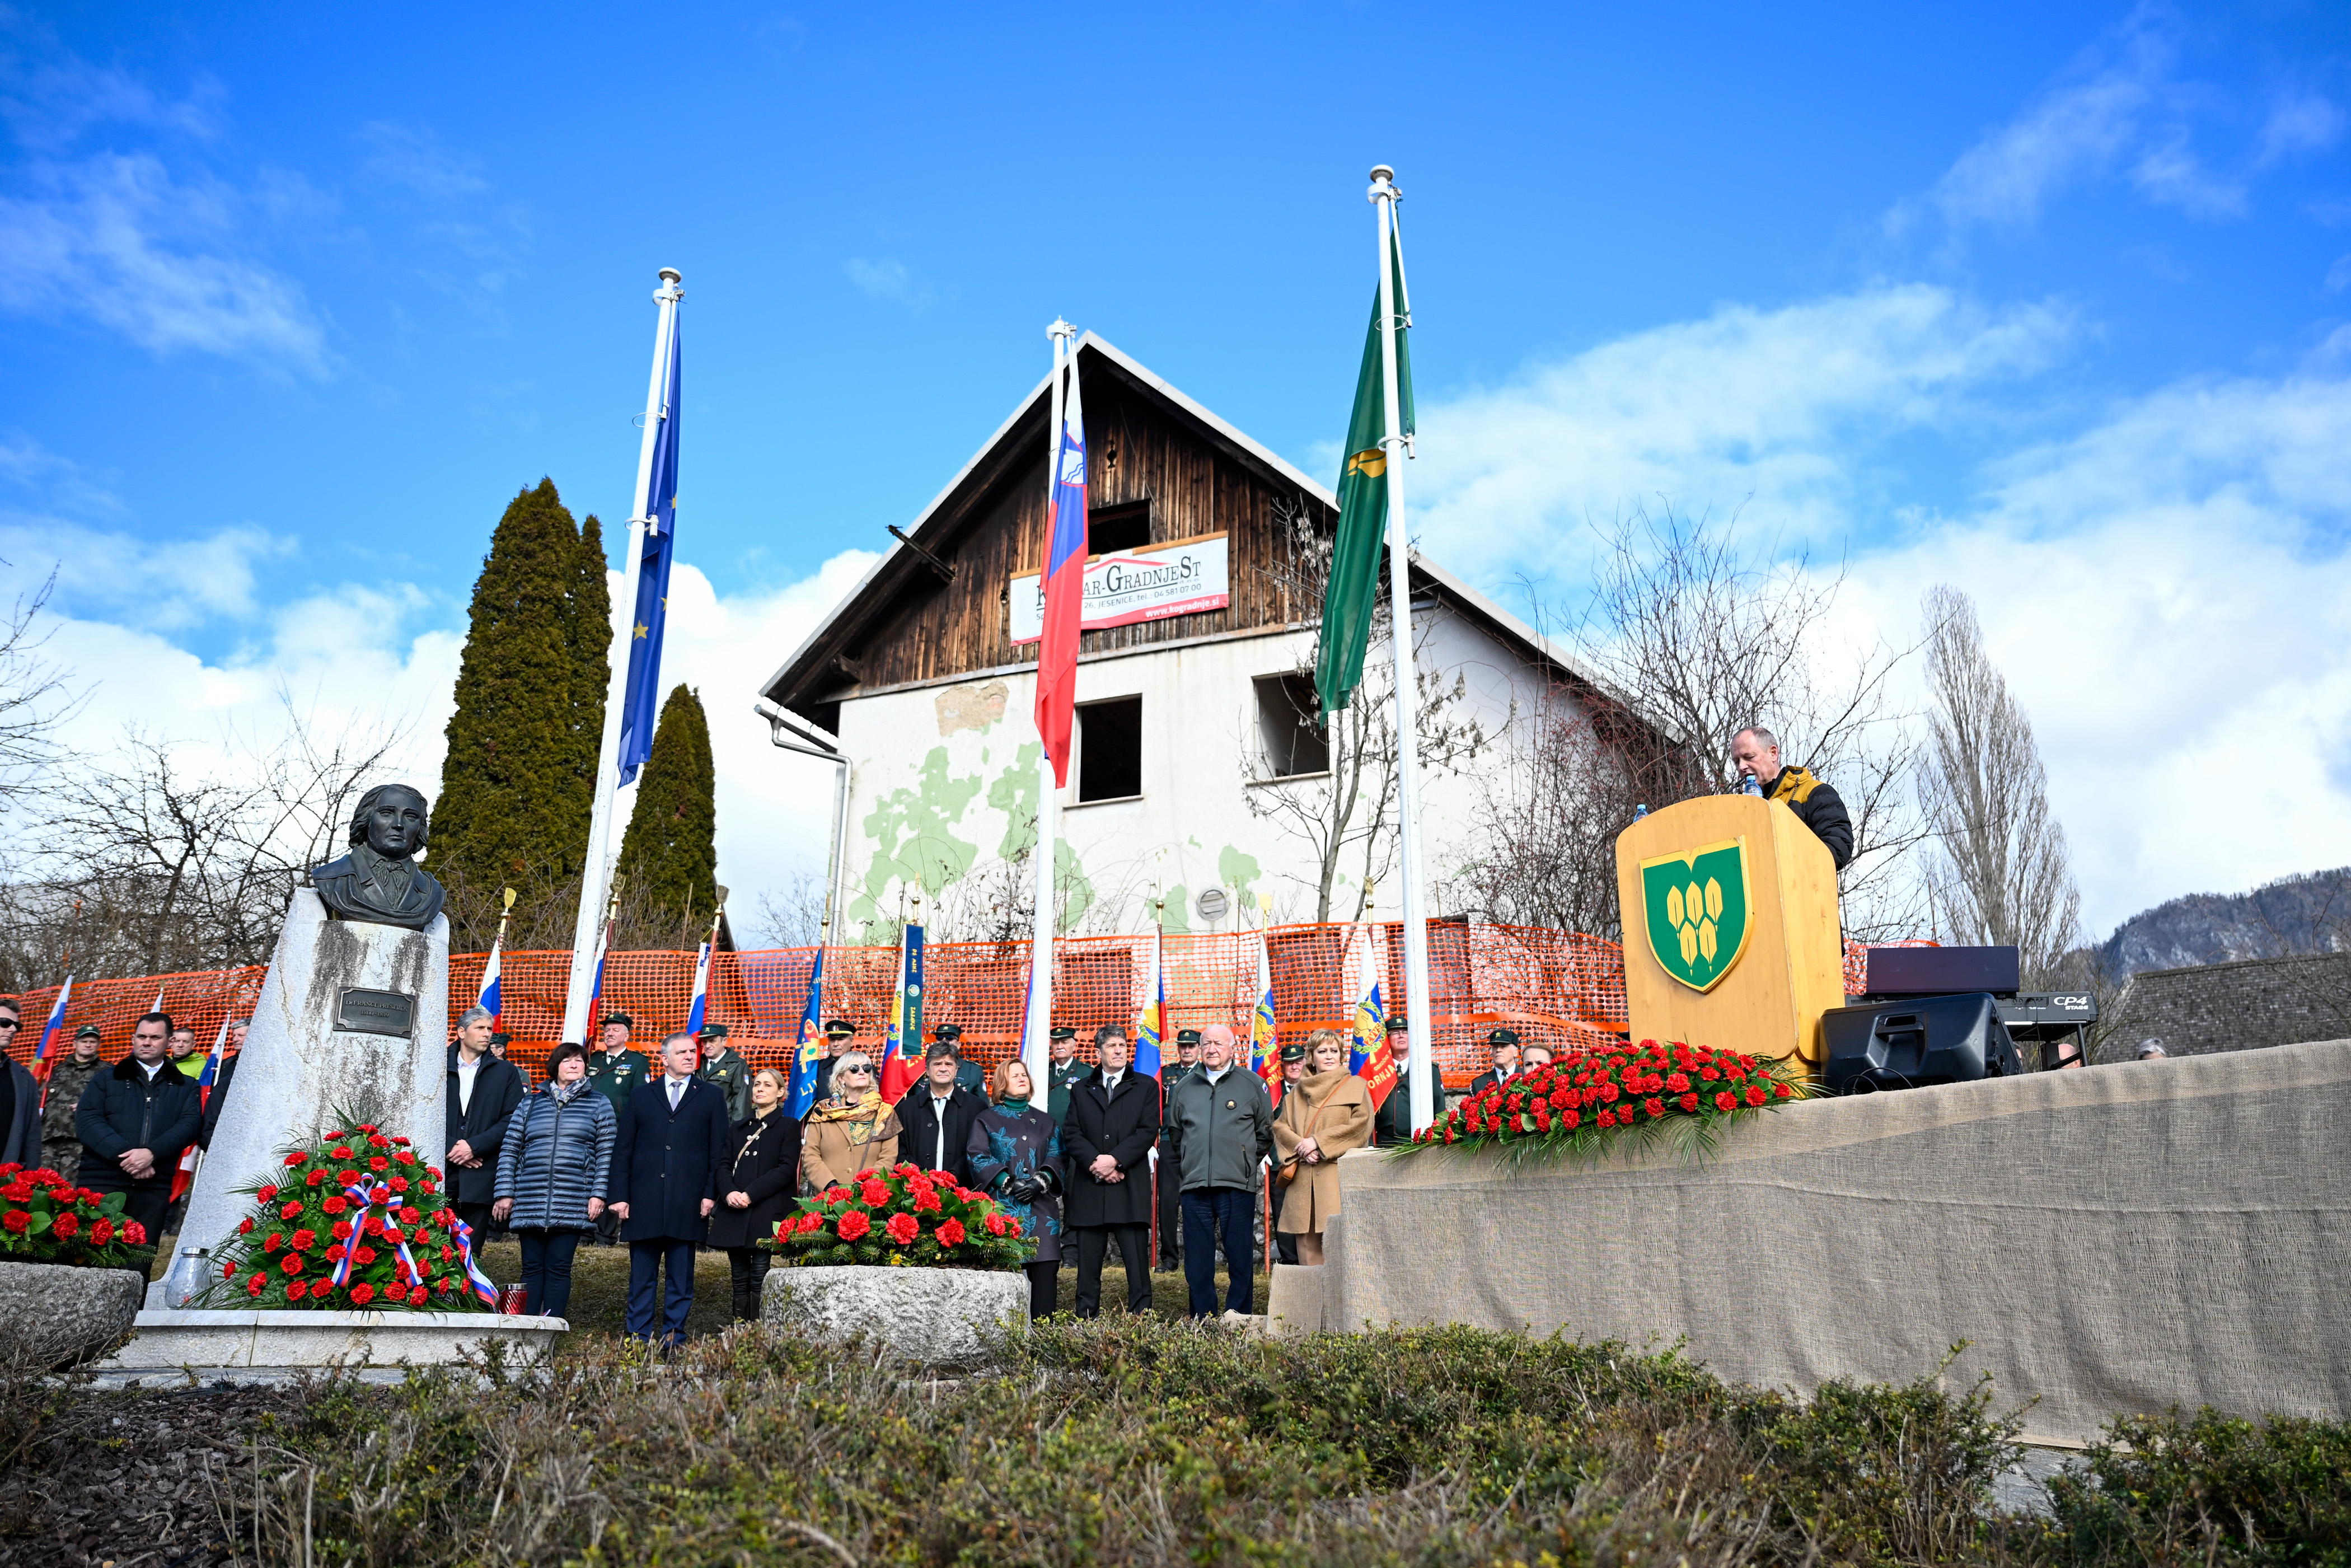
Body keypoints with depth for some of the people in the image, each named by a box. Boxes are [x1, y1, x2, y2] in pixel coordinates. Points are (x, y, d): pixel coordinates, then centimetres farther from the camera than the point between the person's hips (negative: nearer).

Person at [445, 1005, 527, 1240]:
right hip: (441, 1170, 0)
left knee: (471, 1249, 1)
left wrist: (474, 1146, -9)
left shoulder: (505, 1073, 11)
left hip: (481, 1174, 0)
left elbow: (512, 1119, 2)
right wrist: (451, 1147, -9)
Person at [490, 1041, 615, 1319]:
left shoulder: (599, 1104, 9)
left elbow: (606, 1153, 4)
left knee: (559, 1267, -2)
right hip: (529, 1204, 2)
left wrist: (599, 1194, -5)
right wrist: (505, 1193, 3)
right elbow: (509, 1149, 11)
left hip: (572, 1206, -2)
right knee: (532, 1267, 3)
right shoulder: (530, 1103, 13)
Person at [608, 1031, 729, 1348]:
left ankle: (673, 1338, 11)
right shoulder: (642, 1095, 13)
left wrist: (711, 1193, -5)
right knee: (641, 1276, 5)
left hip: (688, 1203, -1)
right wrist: (619, 1194, 0)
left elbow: (719, 1151, 5)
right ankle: (637, 1337, 13)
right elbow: (622, 1149, 9)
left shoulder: (711, 1096, 10)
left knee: (681, 1277, 3)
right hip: (644, 1202, 1)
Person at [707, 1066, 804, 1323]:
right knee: (740, 1279, 5)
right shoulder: (738, 1128, 20)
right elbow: (723, 1164, 11)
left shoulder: (788, 1126, 4)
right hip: (734, 1213, 5)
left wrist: (750, 1194, -13)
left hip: (767, 1213, -5)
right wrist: (729, 1192, -9)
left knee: (760, 1278, -10)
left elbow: (786, 1169, -6)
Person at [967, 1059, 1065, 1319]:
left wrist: (1039, 1182, -8)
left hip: (1040, 1205, 2)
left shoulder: (1044, 1121, 19)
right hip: (1002, 1205, -2)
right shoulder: (987, 1119, 11)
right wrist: (1008, 1183, -11)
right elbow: (977, 1156, 0)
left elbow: (1055, 1156, 12)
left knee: (1046, 1268, -7)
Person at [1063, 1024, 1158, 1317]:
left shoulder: (1145, 1087, 9)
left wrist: (1115, 1160, -12)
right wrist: (1095, 1162, -10)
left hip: (1131, 1188, -2)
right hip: (1089, 1189, 2)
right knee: (1088, 1263, 5)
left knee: (1137, 1262, -5)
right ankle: (1085, 1320, 11)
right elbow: (1071, 1134, 6)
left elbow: (1148, 1131, -1)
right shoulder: (1081, 1090, 16)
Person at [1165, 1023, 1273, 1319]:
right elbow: (1175, 1135, 23)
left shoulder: (1253, 1085, 5)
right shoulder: (1183, 1087, 13)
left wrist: (1245, 1161, 9)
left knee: (1240, 1257, -1)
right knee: (1197, 1261, 4)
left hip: (1237, 1186, -3)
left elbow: (1265, 1135, 12)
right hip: (1195, 1185, 3)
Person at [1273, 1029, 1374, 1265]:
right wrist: (1301, 1148, -8)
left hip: (1339, 1175, -3)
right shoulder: (1298, 1093, 20)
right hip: (1303, 1180, 3)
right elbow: (1280, 1126, 12)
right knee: (1307, 1241, -2)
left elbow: (1362, 1125, -4)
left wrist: (1319, 1142, -9)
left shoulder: (1356, 1086, 9)